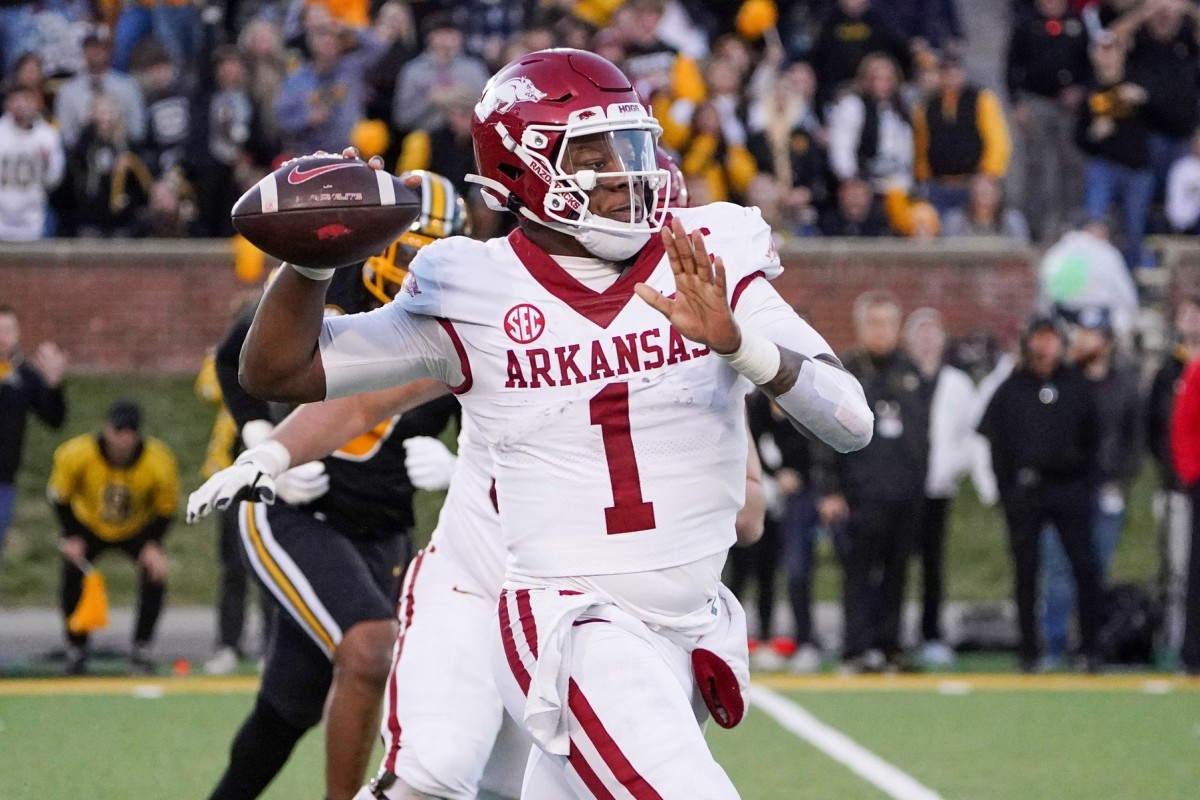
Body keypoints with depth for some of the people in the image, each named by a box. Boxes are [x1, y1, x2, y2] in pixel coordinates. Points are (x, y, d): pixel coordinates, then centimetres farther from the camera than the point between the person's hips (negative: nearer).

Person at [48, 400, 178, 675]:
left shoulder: (159, 463, -29)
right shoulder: (75, 455, -30)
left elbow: (165, 509, -12)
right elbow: (59, 496, -12)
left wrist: (153, 545, -24)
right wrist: (70, 537, -20)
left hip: (138, 531, 0)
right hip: (88, 526, 0)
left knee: (155, 574, -20)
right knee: (72, 574, -18)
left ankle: (141, 649, -5)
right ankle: (76, 650, -1)